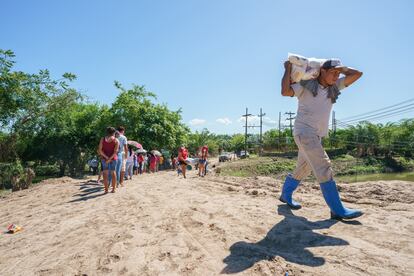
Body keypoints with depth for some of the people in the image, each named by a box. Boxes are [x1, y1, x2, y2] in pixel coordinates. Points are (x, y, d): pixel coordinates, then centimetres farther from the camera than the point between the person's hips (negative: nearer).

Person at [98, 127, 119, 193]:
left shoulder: (102, 139, 2)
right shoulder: (116, 140, -4)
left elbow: (100, 150, -7)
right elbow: (115, 151, -15)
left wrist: (106, 157, -10)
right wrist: (110, 159, -15)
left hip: (104, 158, 1)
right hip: (113, 158, -1)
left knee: (105, 173, 5)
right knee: (113, 172, 9)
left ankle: (106, 189, 4)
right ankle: (113, 189, 11)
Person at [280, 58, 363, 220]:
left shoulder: (334, 87, 14)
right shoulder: (305, 86, -3)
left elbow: (357, 74, 13)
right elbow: (285, 91, -17)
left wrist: (340, 68, 15)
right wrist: (288, 69, -8)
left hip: (316, 135, 8)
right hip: (304, 132, -8)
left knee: (303, 170, 16)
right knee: (324, 168, -14)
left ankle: (286, 195, 33)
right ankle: (338, 210, -9)